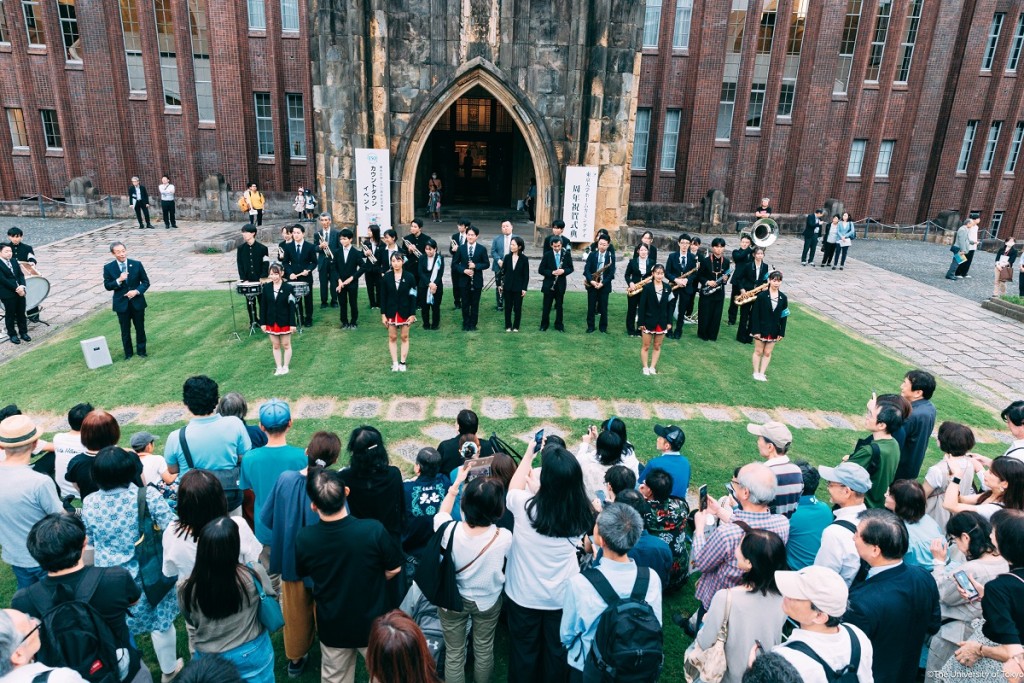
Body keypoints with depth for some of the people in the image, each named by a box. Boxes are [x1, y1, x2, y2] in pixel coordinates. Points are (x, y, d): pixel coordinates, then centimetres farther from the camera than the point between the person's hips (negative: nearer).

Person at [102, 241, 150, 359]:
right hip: (121, 303, 0)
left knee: (140, 328, 11)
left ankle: (141, 351, 27)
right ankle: (128, 353, 23)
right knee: (125, 330, 9)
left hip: (137, 302, 0)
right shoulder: (108, 268, -5)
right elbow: (107, 286, -4)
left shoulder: (137, 264, -4)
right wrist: (119, 280, -22)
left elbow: (146, 282, 0)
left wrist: (137, 291, -16)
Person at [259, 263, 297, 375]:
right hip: (271, 322, 3)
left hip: (284, 322, -3)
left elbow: (292, 307, -10)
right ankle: (278, 367, 22)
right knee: (275, 346, 12)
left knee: (286, 345, 10)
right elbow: (263, 306, 2)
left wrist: (292, 323, -12)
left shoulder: (288, 288, -10)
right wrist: (262, 322, 0)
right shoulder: (266, 287, -1)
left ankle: (285, 366, 22)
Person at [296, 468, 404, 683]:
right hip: (373, 624, -2)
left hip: (332, 627, 2)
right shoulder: (374, 529, -29)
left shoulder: (304, 538, -22)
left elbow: (302, 573, 0)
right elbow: (394, 570, -12)